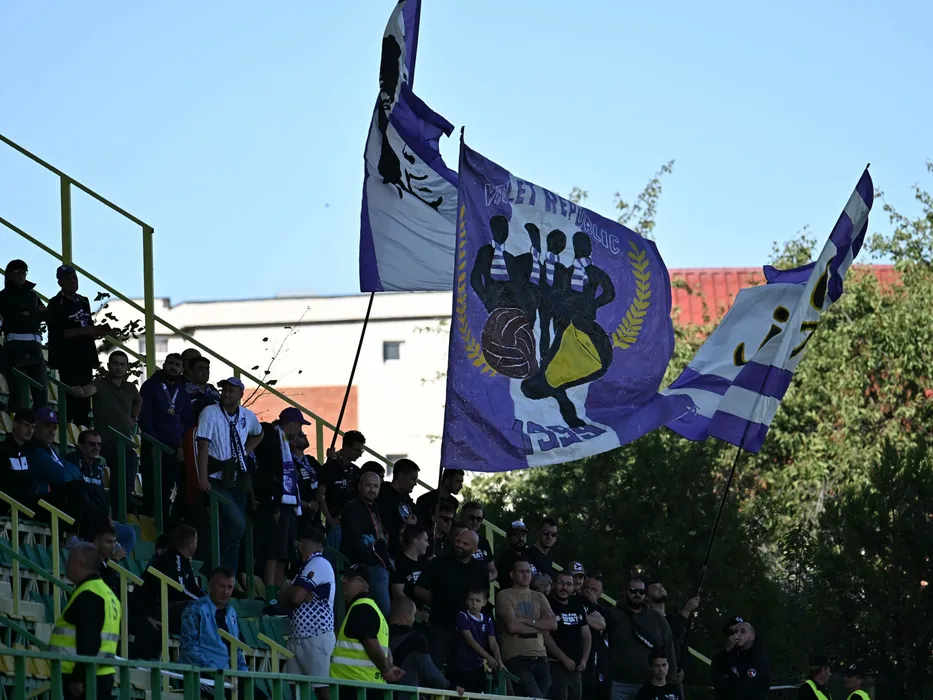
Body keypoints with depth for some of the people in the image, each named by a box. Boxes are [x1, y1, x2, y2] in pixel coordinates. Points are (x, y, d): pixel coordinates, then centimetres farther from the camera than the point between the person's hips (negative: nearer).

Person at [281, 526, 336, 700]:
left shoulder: (318, 564, -9)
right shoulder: (310, 566, 21)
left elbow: (295, 597, -18)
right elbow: (289, 598, 17)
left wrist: (289, 591, 5)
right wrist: (297, 594, -4)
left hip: (317, 637, -9)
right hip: (298, 637, 9)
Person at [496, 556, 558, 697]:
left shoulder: (539, 598, 18)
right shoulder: (505, 595, 2)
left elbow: (553, 624, 4)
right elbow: (512, 626, -11)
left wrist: (527, 621, -7)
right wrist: (539, 625, -1)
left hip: (540, 658, 6)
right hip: (516, 659, -6)